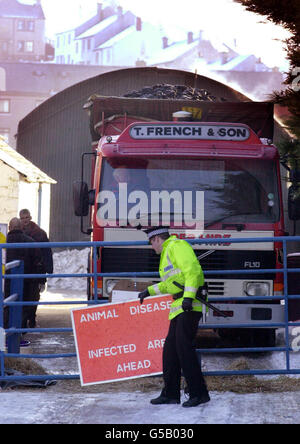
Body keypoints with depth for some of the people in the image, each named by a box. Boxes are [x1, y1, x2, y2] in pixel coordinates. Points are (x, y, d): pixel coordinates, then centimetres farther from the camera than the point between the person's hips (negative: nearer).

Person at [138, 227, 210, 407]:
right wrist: (150, 291, 42)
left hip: (190, 306, -11)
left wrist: (188, 296, -27)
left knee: (184, 347, -14)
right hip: (179, 307, 11)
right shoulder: (168, 252, 26)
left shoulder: (177, 246, -6)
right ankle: (171, 394, 17)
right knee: (170, 349, 11)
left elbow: (193, 270, -19)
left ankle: (199, 393, -12)